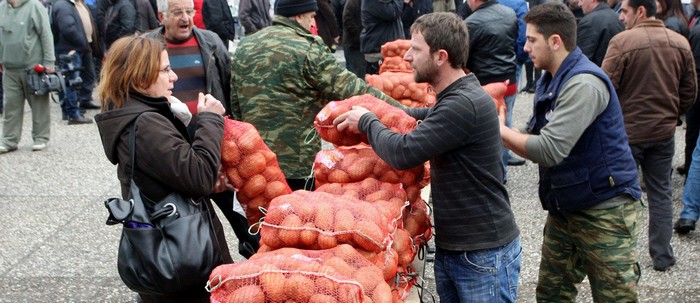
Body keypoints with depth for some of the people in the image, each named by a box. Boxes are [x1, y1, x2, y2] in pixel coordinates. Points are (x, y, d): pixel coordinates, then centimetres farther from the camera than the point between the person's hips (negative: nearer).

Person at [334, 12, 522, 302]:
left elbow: (403, 153, -25)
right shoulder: (454, 98, 8)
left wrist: (366, 121, -7)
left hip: (484, 255, -9)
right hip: (449, 246, 9)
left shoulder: (466, 104, -23)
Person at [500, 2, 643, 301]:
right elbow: (536, 136, 6)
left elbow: (550, 150, -30)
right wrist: (500, 126, -11)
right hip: (564, 209, 9)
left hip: (605, 211, -9)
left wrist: (500, 130, -17)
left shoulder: (584, 83, -23)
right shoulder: (549, 80, 8)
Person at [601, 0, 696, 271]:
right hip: (664, 131, 4)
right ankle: (662, 256, 20)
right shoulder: (680, 43, 0)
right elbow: (690, 92, 6)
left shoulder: (622, 41, -17)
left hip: (627, 130, -4)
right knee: (661, 193, 14)